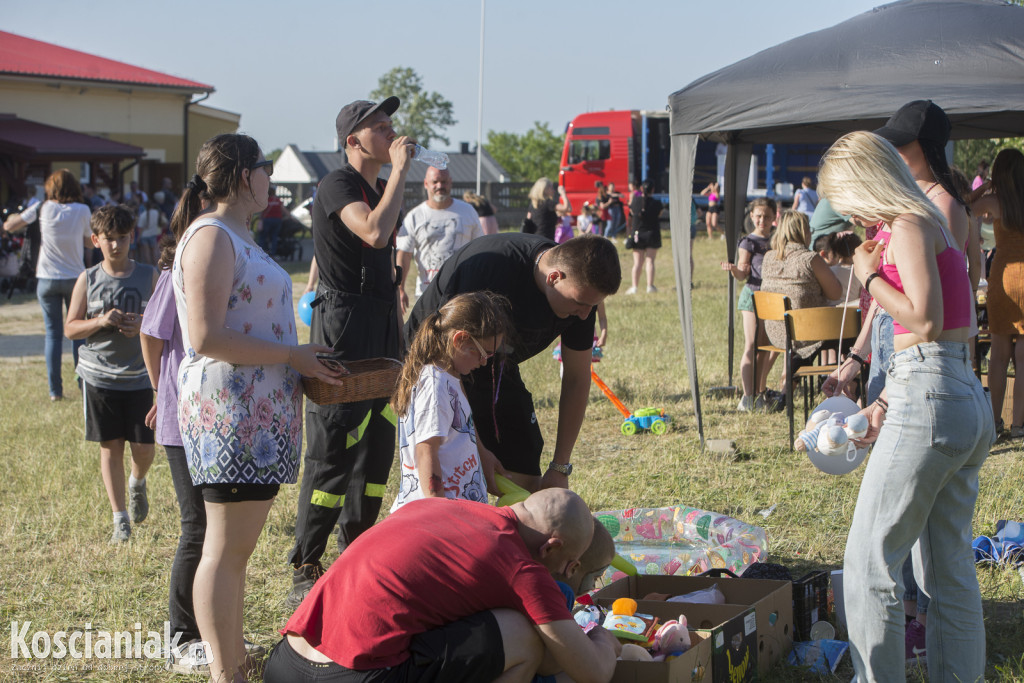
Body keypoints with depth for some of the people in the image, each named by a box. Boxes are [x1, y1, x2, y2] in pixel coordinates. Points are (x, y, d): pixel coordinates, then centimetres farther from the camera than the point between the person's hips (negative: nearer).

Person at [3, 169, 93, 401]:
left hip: (47, 279, 0)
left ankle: (55, 390, 3)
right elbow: (90, 243, 5)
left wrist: (23, 221, 22)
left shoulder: (43, 208, -4)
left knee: (53, 333, 6)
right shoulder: (82, 211, -5)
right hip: (75, 278, 0)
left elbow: (8, 226, 2)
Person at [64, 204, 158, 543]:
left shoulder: (148, 276, 1)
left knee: (143, 448, 1)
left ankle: (137, 483, 37)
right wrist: (101, 322, -16)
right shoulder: (88, 280, 1)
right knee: (110, 447, 3)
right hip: (99, 375, 0)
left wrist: (143, 324, -17)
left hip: (139, 375, 0)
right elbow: (70, 328, 2)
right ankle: (120, 519, 13)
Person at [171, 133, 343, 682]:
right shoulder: (210, 236, -13)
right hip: (228, 410, -10)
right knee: (226, 547, -5)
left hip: (257, 409, 10)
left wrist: (301, 358, 13)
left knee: (238, 544, 14)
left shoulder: (235, 236, 19)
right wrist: (292, 357, -15)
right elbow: (207, 338, -20)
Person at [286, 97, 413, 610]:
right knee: (332, 451, -9)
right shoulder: (338, 185, -11)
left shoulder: (381, 191, 17)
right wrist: (400, 170, -21)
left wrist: (400, 337, 22)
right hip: (343, 323, -9)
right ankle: (305, 572, -3)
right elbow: (375, 234, -30)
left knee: (376, 443, 11)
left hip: (380, 325, 9)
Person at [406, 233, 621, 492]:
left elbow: (577, 378, -4)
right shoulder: (488, 270, -36)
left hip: (498, 370, 6)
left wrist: (560, 467, -4)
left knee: (526, 479, -2)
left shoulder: (580, 291, -16)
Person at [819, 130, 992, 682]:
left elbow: (924, 319, -21)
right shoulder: (933, 225, 20)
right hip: (969, 403, 10)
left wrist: (870, 278, -6)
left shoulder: (908, 226, -9)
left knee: (869, 564, -4)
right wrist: (885, 403, 15)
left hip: (929, 401, -10)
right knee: (949, 572, 13)